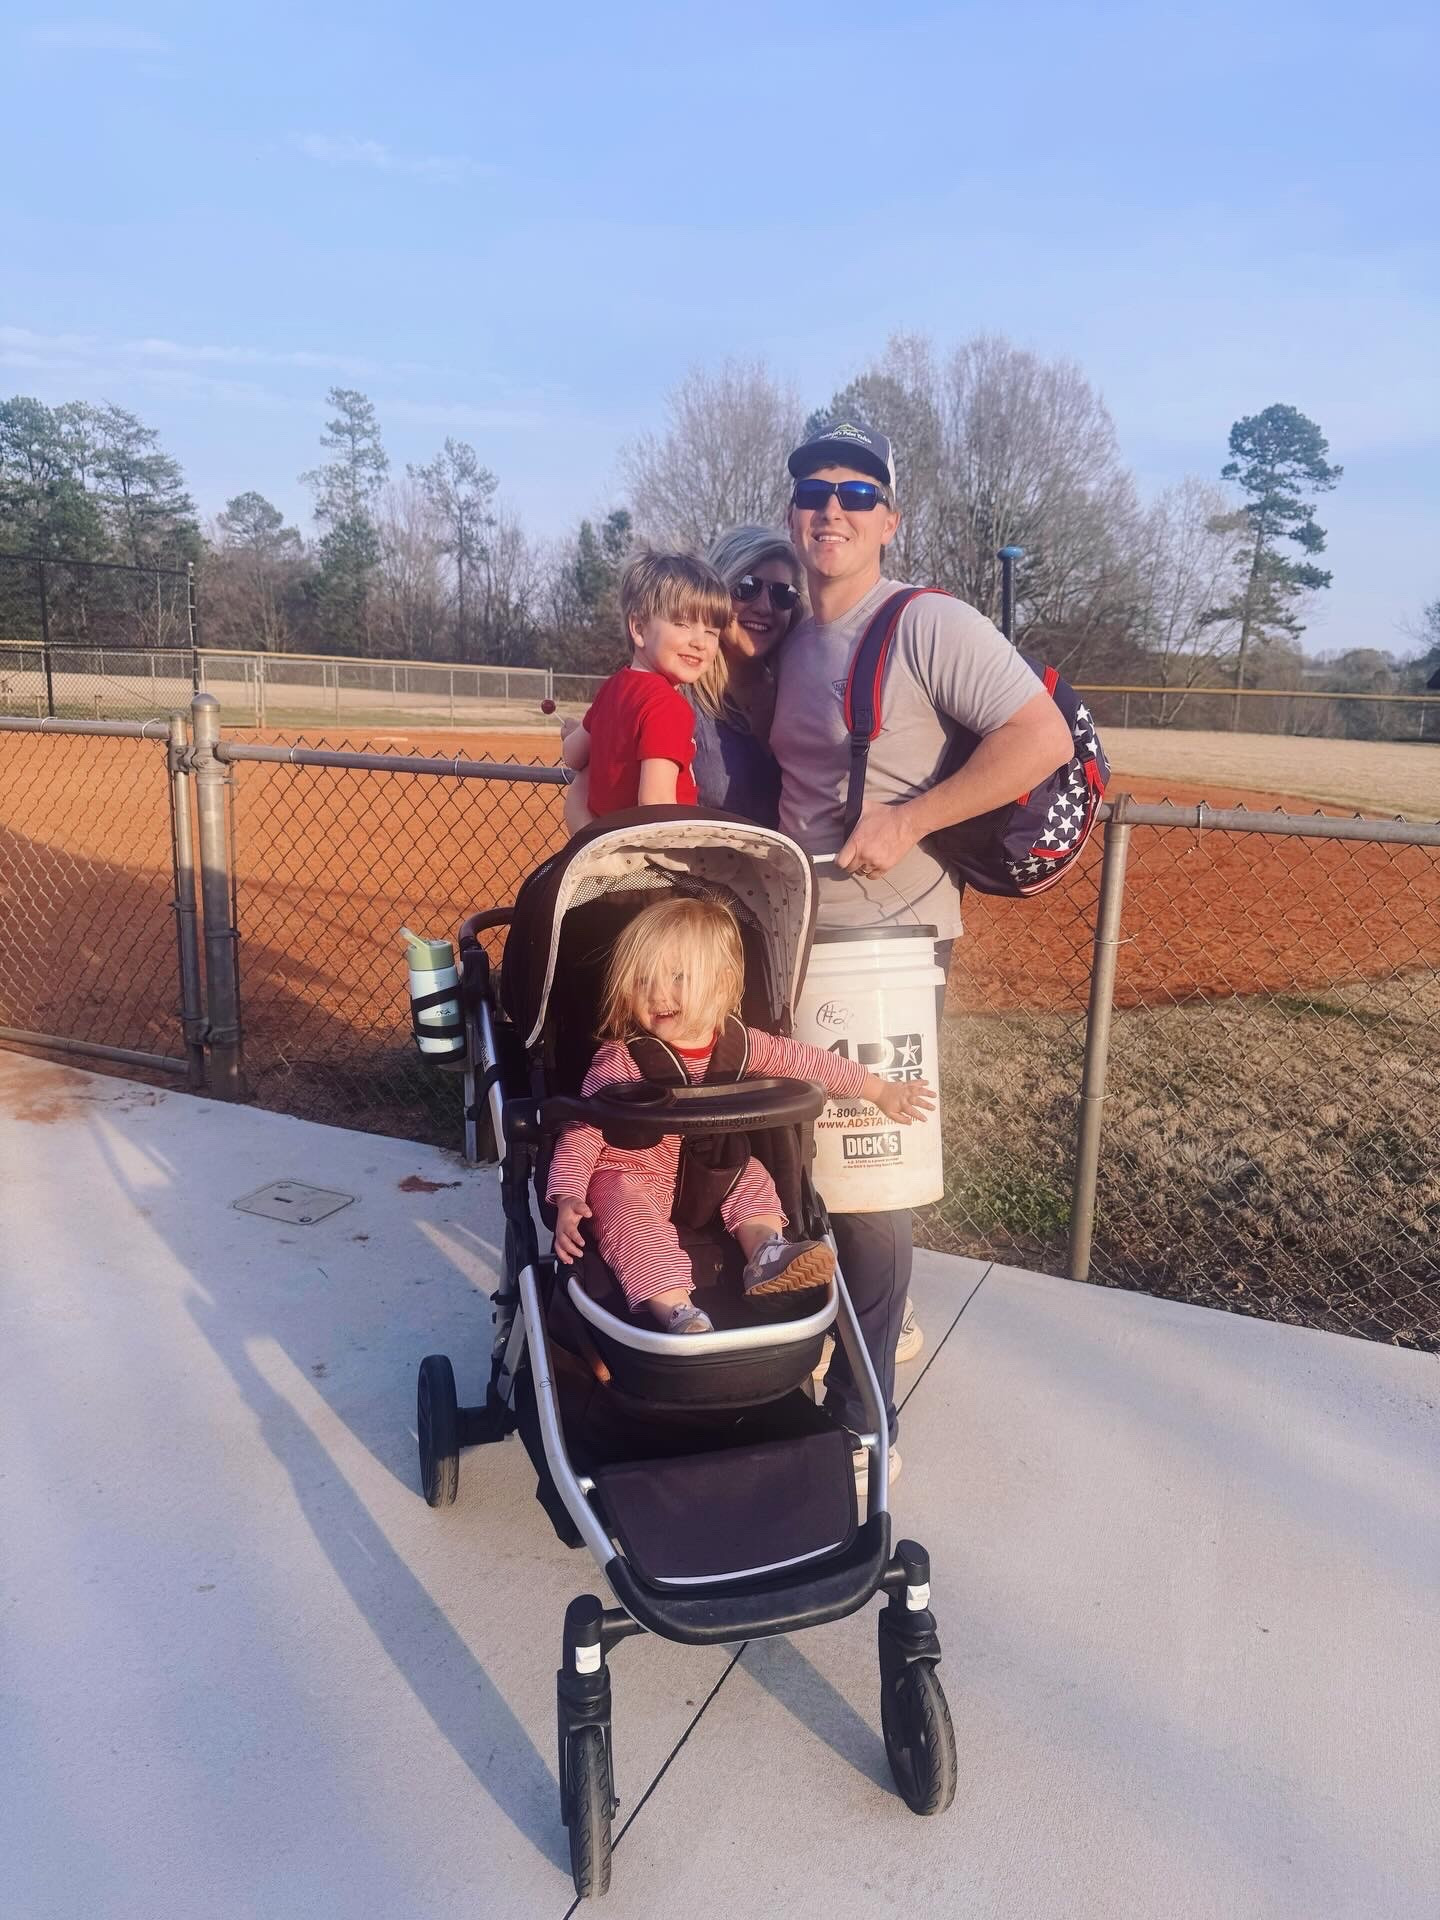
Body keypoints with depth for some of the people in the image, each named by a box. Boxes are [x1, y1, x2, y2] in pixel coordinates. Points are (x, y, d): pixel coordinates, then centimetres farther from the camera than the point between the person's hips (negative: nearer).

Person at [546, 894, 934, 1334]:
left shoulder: (741, 1046, -9)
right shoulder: (619, 1061, -20)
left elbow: (808, 1062, 1)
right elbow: (583, 1129, -18)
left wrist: (881, 1091, 6)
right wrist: (568, 1197, -31)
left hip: (707, 1171, 5)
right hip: (629, 1173, -5)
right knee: (630, 1216, -30)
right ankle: (676, 1309, -39)